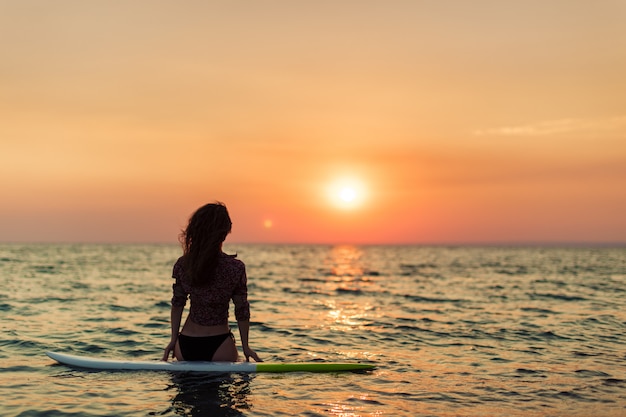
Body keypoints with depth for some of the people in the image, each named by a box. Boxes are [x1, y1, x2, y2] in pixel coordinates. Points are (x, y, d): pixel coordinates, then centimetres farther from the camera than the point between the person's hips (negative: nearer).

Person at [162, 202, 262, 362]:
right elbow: (241, 310, -4)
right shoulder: (236, 268, -12)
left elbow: (177, 304, 5)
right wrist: (245, 347, 5)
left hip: (186, 343, 3)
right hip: (218, 345, -3)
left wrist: (173, 339, 14)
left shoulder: (182, 265, -3)